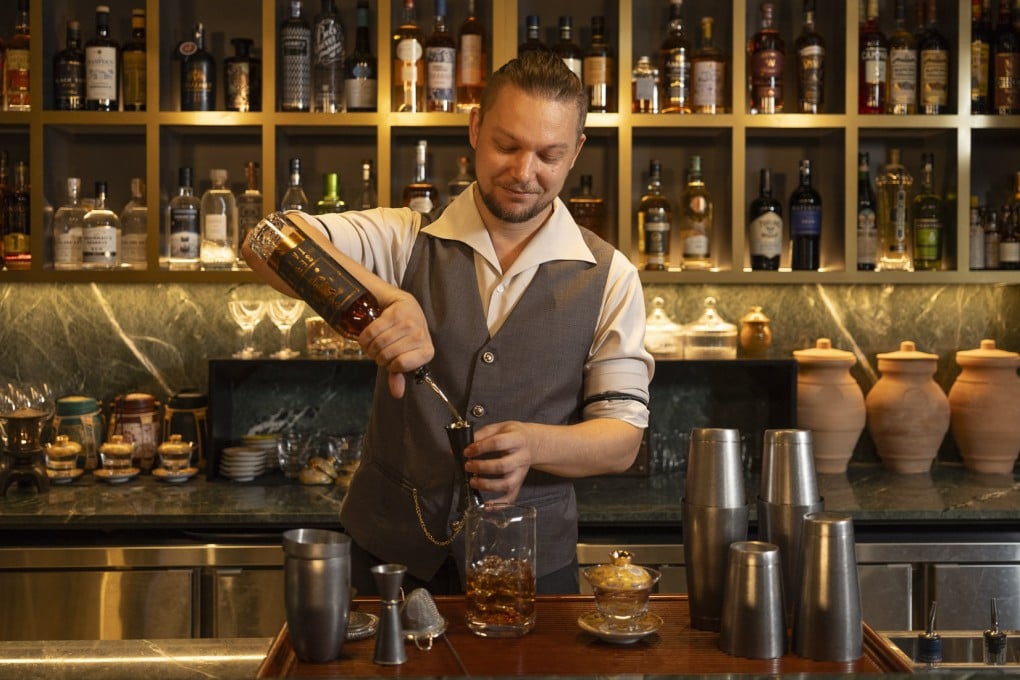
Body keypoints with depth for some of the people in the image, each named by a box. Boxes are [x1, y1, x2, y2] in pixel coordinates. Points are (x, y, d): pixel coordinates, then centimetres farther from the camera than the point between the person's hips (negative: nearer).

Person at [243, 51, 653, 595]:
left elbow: (622, 438, -5)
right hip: (386, 551, 1)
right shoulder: (407, 240, -3)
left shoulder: (608, 278, -3)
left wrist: (533, 444, -26)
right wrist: (384, 296, -36)